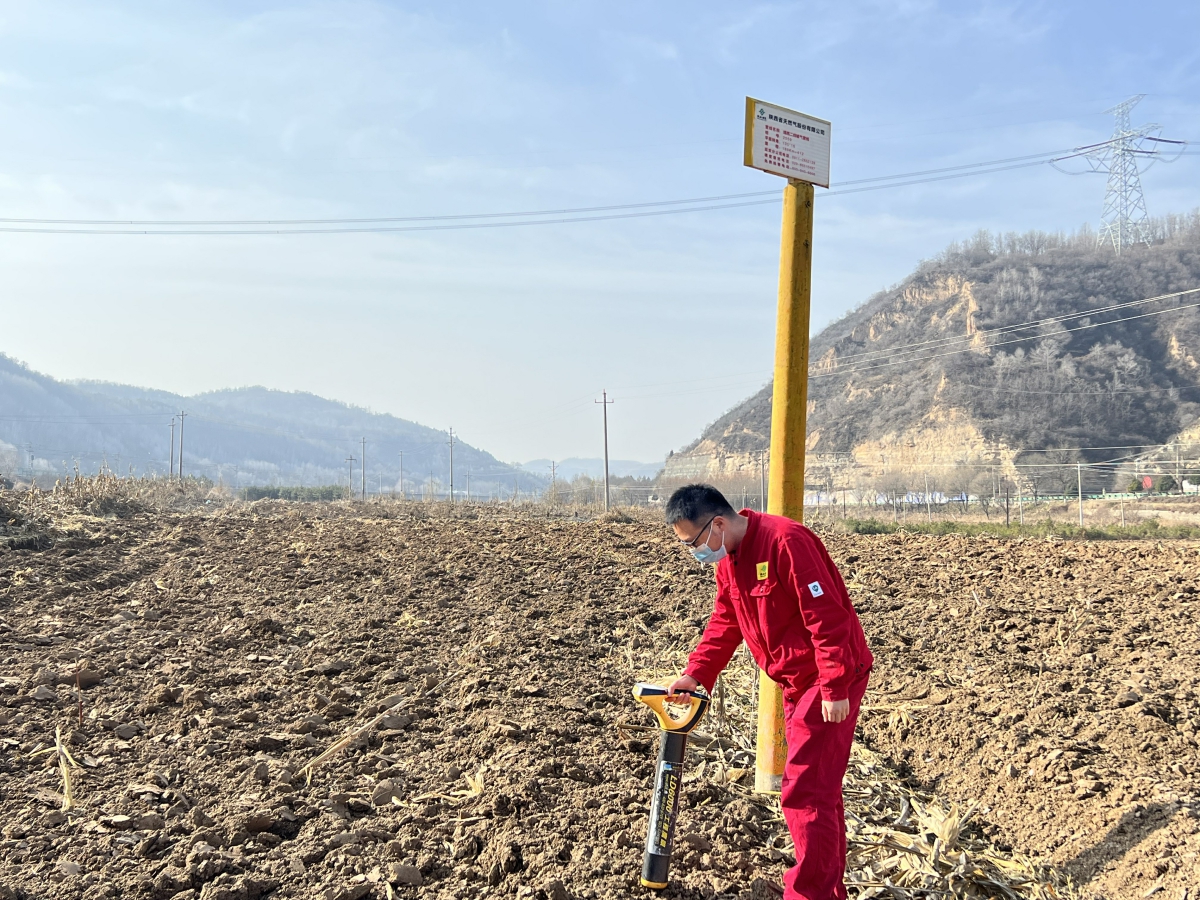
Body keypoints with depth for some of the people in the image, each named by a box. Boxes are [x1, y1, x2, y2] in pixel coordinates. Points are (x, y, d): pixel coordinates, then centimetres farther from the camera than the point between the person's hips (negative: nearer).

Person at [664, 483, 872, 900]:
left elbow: (826, 616, -25)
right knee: (816, 789, 17)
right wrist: (695, 674, 4)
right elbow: (724, 625, 14)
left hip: (829, 685, -9)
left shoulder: (785, 541, -24)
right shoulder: (727, 560, 7)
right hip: (796, 683, 10)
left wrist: (834, 688, -24)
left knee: (805, 794, -8)